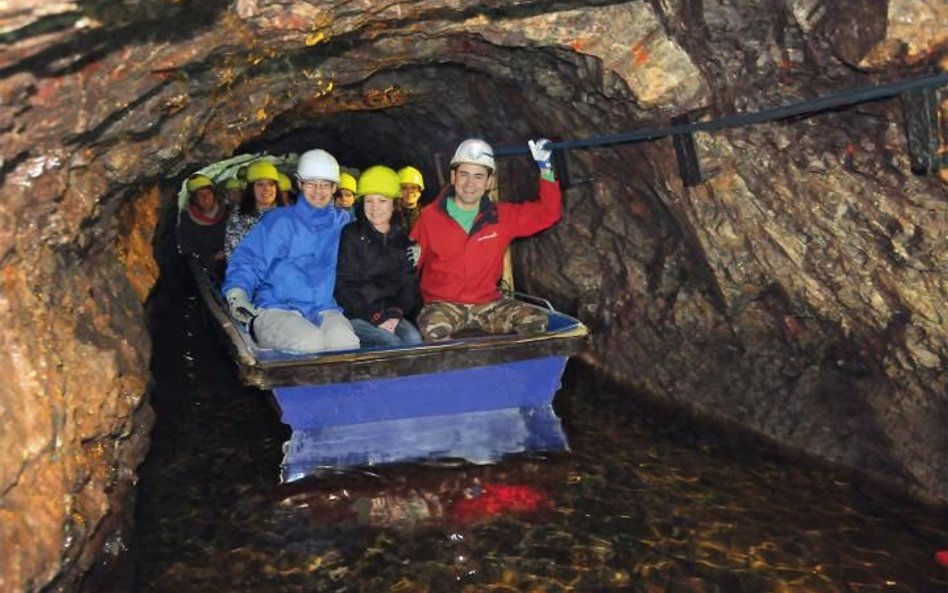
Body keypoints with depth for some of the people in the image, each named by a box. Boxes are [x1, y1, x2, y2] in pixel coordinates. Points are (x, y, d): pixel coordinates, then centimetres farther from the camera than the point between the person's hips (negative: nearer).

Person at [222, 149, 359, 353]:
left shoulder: (343, 223, 20)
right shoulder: (279, 221, 10)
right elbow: (247, 260, 4)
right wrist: (237, 293, -14)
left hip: (325, 311, 2)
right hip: (275, 309, -2)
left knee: (345, 340, -33)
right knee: (310, 342, -35)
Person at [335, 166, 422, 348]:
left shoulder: (402, 240, 15)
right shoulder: (351, 235, 4)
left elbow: (410, 285, 12)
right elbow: (344, 286, -3)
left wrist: (395, 313, -9)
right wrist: (376, 317, -13)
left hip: (391, 314, 3)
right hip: (356, 315, -3)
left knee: (414, 339, -27)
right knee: (391, 343, -30)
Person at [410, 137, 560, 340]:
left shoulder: (503, 216, 6)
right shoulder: (430, 216, -1)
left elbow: (549, 213, 8)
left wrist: (545, 169, 0)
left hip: (487, 304, 3)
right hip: (443, 304, -3)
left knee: (536, 320, -19)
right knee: (434, 329, -37)